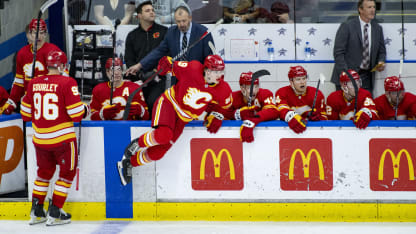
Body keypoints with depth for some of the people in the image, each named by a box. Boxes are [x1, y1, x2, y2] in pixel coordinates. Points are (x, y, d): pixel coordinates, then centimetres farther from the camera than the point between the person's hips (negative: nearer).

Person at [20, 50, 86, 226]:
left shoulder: (33, 83, 3)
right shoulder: (67, 83, -12)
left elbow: (26, 114, 10)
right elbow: (76, 114, -14)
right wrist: (84, 109, 8)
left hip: (40, 139, 5)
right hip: (62, 138, -5)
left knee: (44, 171, 21)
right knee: (67, 172, 10)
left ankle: (36, 212, 20)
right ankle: (54, 214, 6)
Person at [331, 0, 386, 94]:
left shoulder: (377, 28, 11)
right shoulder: (347, 26, -5)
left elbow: (381, 51, 20)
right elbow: (338, 53, -8)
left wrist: (381, 62, -4)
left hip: (366, 78, 4)